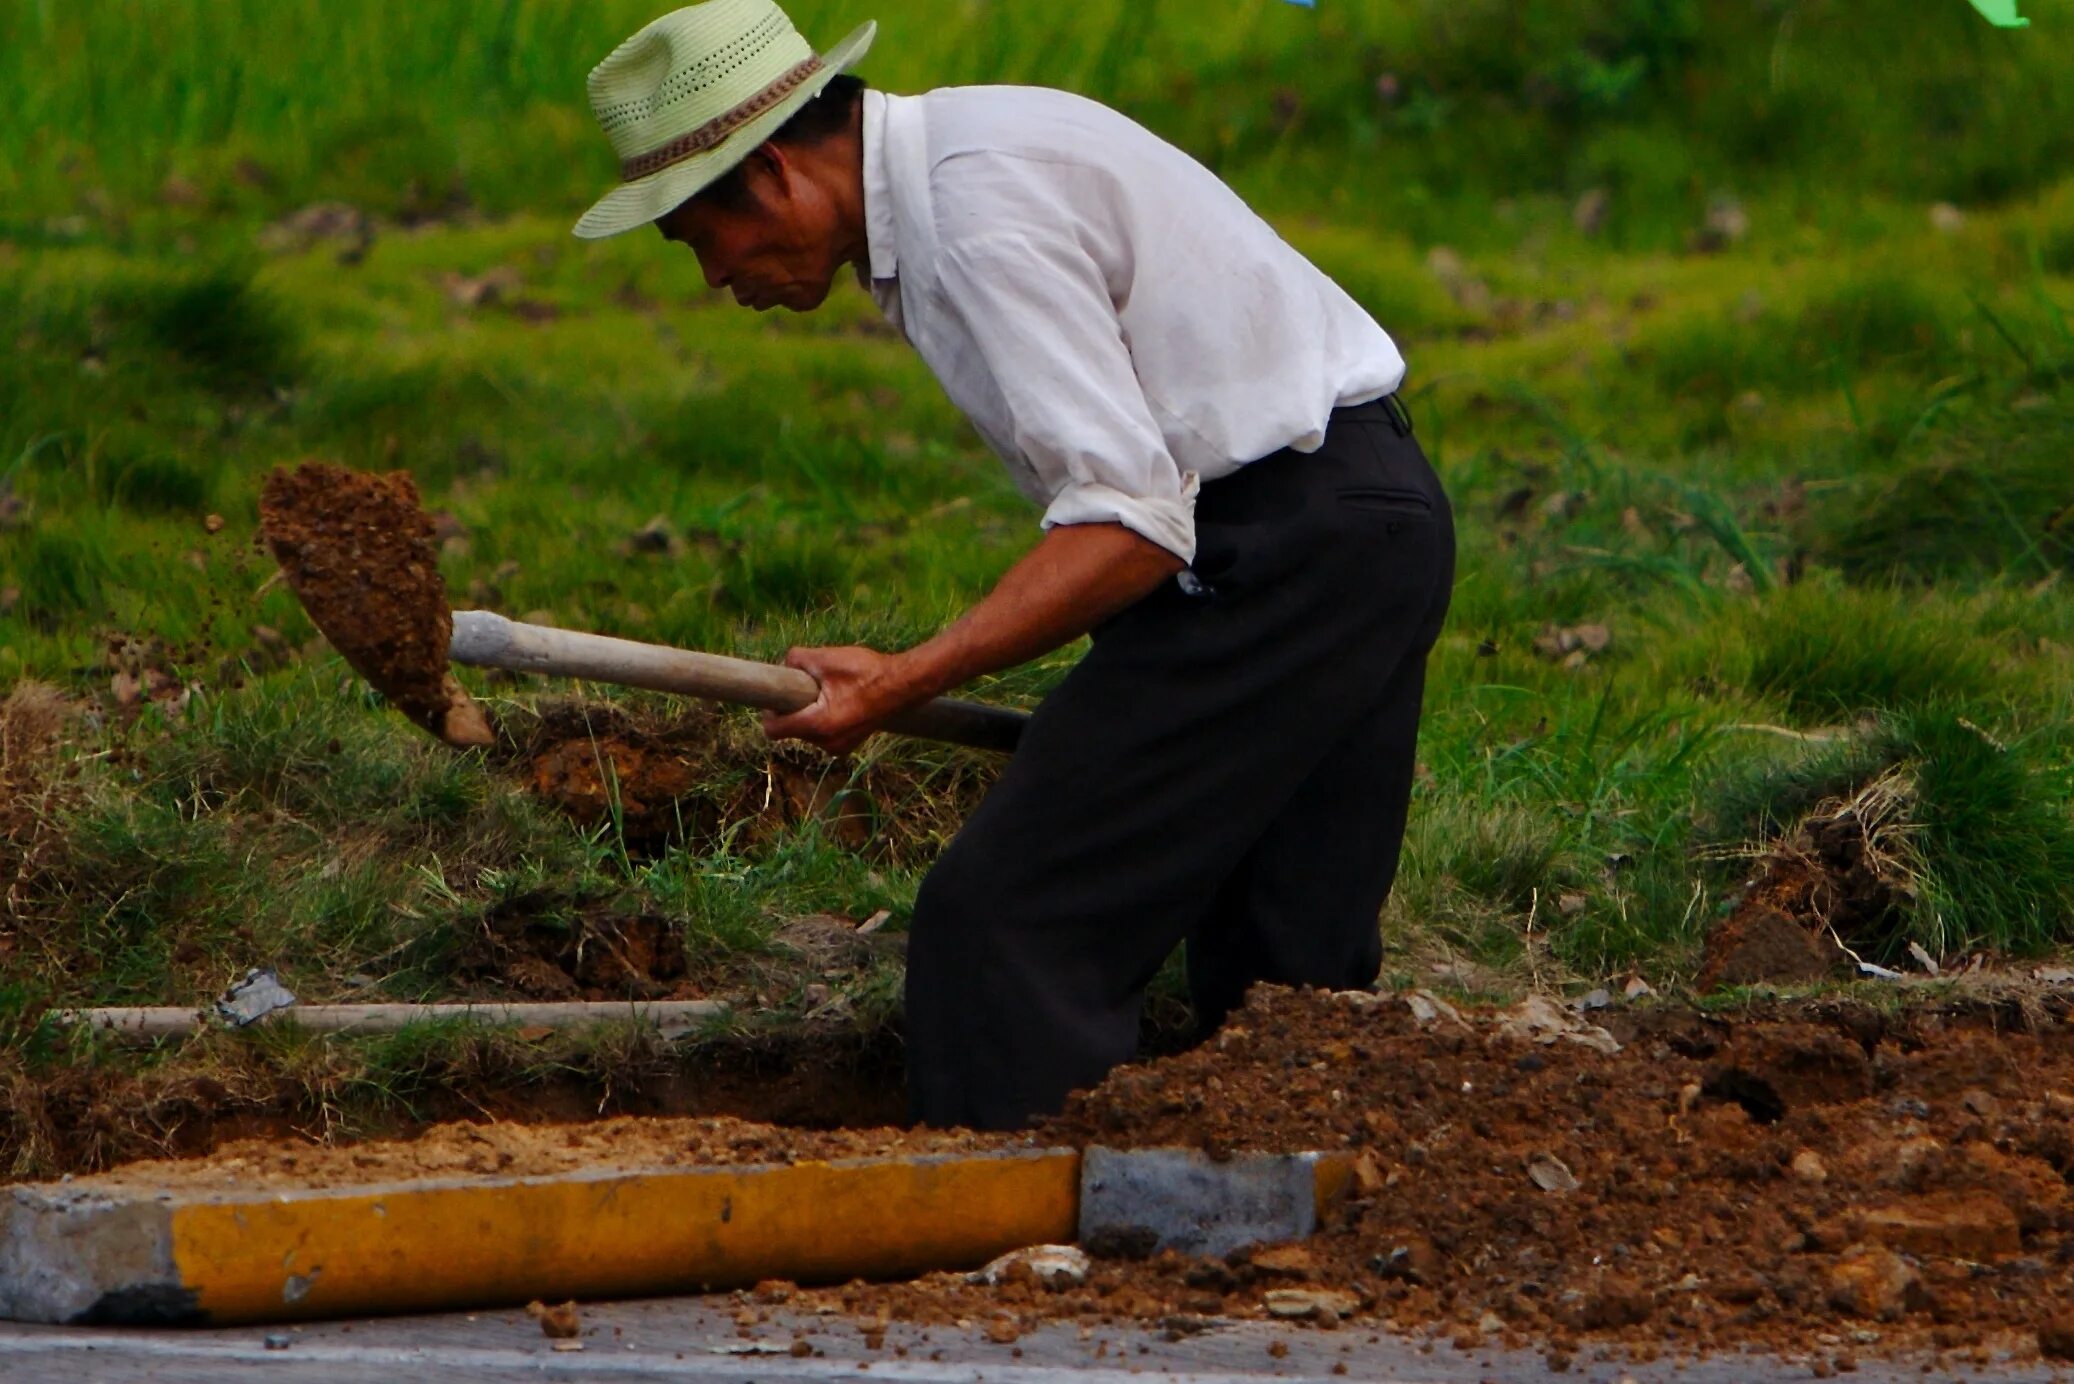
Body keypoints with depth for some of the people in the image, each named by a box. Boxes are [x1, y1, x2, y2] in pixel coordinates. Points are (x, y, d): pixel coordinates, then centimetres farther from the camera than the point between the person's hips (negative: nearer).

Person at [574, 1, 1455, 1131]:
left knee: (1003, 922, -11)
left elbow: (1130, 522, -23)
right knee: (1287, 977, 11)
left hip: (1287, 545, -10)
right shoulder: (948, 159, 14)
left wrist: (903, 683, -23)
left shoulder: (984, 205, -18)